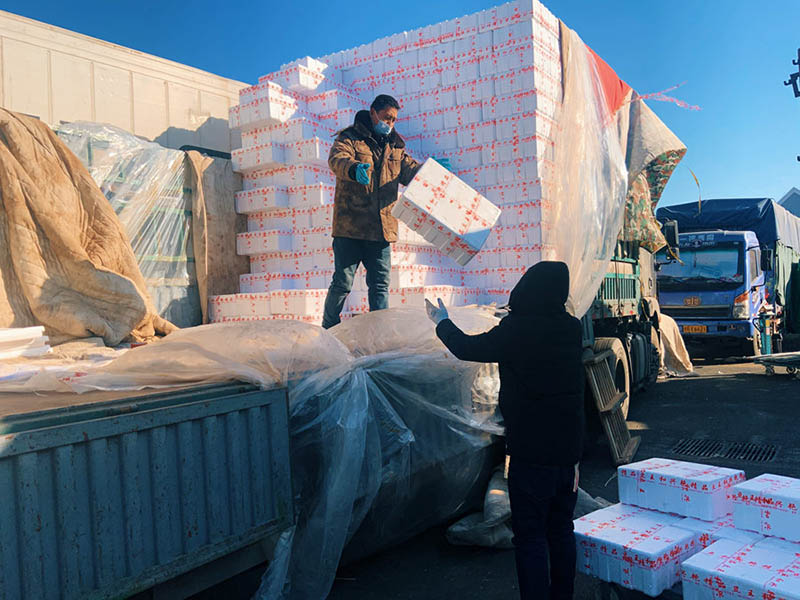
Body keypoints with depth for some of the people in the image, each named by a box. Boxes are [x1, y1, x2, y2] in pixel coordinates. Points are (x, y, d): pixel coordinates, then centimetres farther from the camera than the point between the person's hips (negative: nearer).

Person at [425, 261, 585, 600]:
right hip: (568, 449, 7)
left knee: (531, 537, 4)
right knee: (561, 530, 19)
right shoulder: (572, 329, 0)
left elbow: (468, 349, 0)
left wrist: (442, 323, 14)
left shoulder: (516, 330, -16)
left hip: (531, 451, -6)